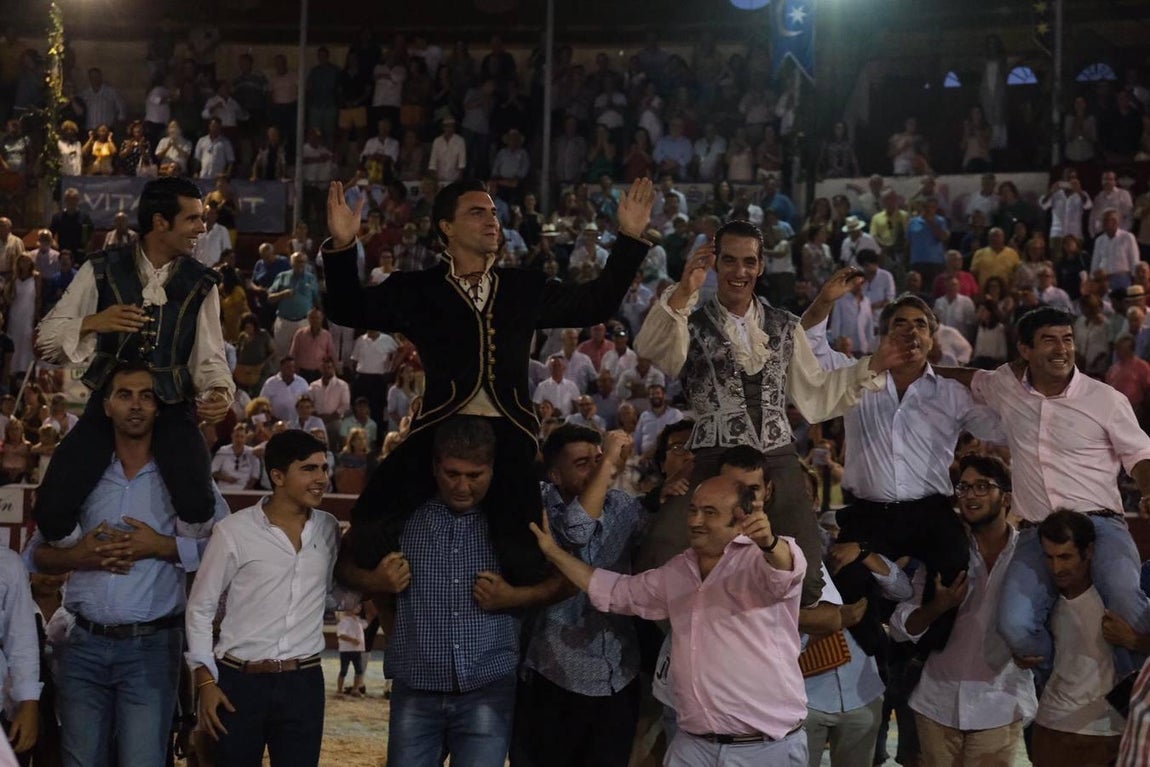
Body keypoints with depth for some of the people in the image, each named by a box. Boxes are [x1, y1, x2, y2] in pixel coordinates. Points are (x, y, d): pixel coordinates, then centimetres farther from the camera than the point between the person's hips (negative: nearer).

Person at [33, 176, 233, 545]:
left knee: (199, 509, -24)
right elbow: (46, 338, -2)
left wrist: (220, 392, -23)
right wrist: (93, 323, -22)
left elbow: (210, 357, -1)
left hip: (173, 410, 0)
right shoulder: (102, 269, -1)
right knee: (50, 510, -12)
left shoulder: (201, 282, 2)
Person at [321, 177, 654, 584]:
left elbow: (596, 303, 26)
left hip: (509, 434, 2)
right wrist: (343, 246, -12)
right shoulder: (417, 290, 12)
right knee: (372, 520, -17)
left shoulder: (525, 287, 20)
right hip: (441, 428, -2)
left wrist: (629, 237, 19)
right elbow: (350, 310, 5)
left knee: (523, 550, -10)